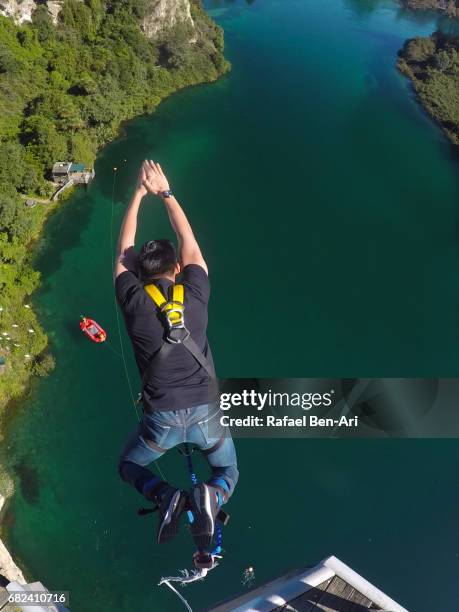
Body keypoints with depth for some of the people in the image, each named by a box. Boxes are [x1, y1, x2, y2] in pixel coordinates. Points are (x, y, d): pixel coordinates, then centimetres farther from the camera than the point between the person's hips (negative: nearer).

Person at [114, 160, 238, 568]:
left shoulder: (133, 301, -5)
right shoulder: (195, 296, -3)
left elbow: (123, 252, 12)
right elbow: (190, 245, 11)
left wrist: (139, 194, 19)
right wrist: (165, 193, 18)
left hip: (162, 417, 0)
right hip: (205, 412, 1)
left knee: (130, 467, 31)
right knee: (228, 471, 29)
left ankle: (166, 496, -3)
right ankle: (208, 500, -8)